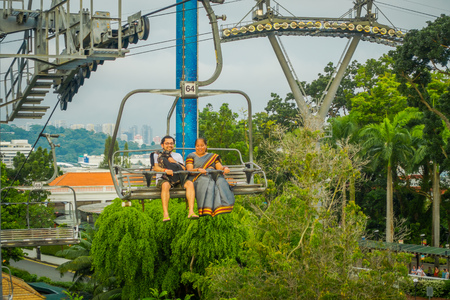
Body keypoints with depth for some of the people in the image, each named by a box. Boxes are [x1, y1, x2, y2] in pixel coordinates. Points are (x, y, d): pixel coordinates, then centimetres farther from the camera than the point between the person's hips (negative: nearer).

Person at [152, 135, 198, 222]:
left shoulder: (178, 155, 28)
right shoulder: (157, 155, 18)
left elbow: (183, 169, 12)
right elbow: (155, 167, -3)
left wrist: (173, 161, -3)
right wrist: (165, 170, -22)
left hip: (177, 180, 3)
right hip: (163, 179, -3)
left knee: (190, 183, -26)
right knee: (165, 185, -39)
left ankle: (191, 211, -37)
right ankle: (165, 214, -46)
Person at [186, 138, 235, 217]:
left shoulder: (213, 156, 29)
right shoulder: (191, 156, 20)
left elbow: (219, 167, 16)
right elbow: (189, 170, 4)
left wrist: (225, 168, -9)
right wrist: (198, 170, -17)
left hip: (214, 176, 3)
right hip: (199, 178, -3)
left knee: (220, 181, -34)